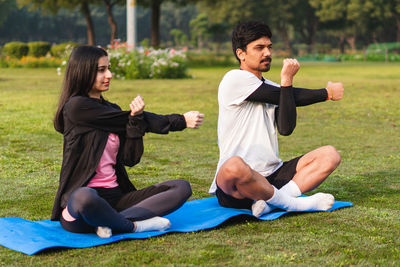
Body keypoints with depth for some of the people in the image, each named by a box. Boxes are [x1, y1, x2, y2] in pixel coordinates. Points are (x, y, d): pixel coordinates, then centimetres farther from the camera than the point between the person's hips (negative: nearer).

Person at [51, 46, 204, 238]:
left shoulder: (111, 109, 16)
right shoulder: (76, 106, -6)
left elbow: (131, 158, 5)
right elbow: (124, 121, -8)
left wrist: (136, 117, -11)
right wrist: (181, 121, -5)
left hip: (114, 197, 7)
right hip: (82, 194, -7)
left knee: (181, 187, -8)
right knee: (85, 198, -44)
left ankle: (109, 222, -21)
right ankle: (135, 226, -14)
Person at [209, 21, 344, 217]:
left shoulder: (271, 87, 17)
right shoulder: (235, 79, -5)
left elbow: (286, 129, -3)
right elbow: (290, 97, -5)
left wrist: (287, 81, -7)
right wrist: (327, 93, 9)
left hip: (271, 176, 7)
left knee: (329, 155, -5)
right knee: (234, 166, -41)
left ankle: (271, 202, -22)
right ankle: (293, 203, -17)